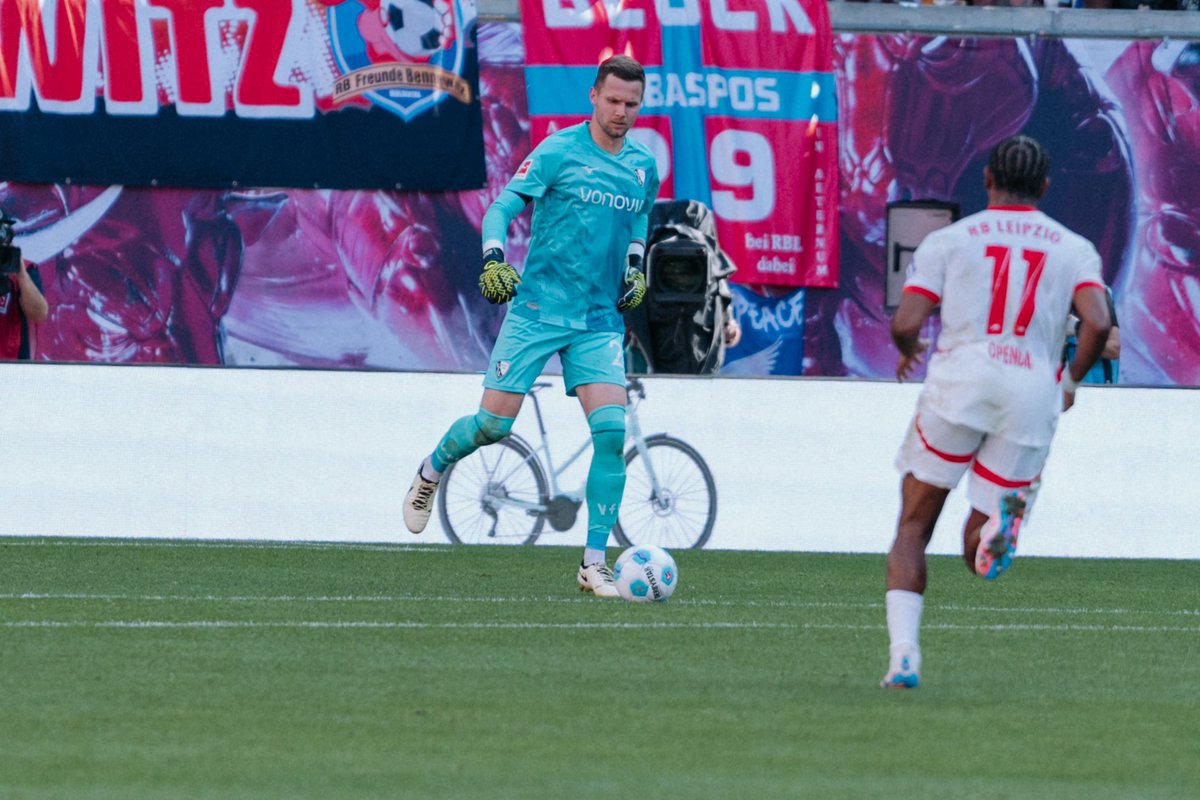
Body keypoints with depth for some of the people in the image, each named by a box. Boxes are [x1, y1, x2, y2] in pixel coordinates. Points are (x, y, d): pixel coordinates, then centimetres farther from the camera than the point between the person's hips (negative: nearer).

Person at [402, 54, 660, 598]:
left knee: (612, 430, -13)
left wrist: (635, 268, 9)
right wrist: (493, 259, -26)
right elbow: (503, 206, -9)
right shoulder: (558, 151, -6)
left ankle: (593, 563, -8)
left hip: (599, 320, 4)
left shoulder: (642, 166, 9)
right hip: (538, 308, -4)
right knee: (493, 424, -4)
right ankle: (431, 471, 30)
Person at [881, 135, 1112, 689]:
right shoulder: (1074, 249, 12)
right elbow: (1098, 322, -5)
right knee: (979, 555, 10)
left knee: (912, 528, 13)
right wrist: (1071, 382, 13)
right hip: (1033, 393, 1)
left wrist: (908, 352, 22)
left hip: (959, 379, -1)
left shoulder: (948, 241, 9)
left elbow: (906, 323, -1)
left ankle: (903, 656, -2)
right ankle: (1001, 516, -28)